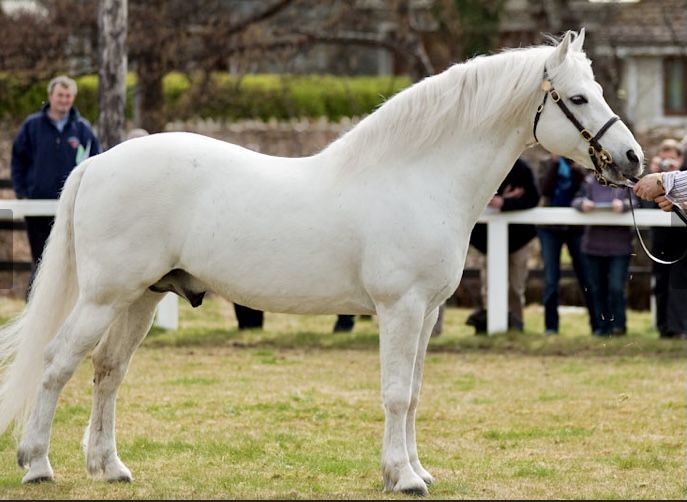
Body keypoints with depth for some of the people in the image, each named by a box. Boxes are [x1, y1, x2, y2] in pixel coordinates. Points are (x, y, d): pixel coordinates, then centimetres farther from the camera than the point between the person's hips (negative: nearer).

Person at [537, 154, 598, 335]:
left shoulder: (581, 166, 6)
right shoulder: (548, 165, 8)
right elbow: (544, 189, -9)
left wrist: (578, 171, -20)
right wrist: (555, 163, -14)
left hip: (576, 227, -1)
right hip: (550, 227, 1)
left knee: (586, 277, -4)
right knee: (551, 278, -1)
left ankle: (597, 324, 2)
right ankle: (550, 326, 4)